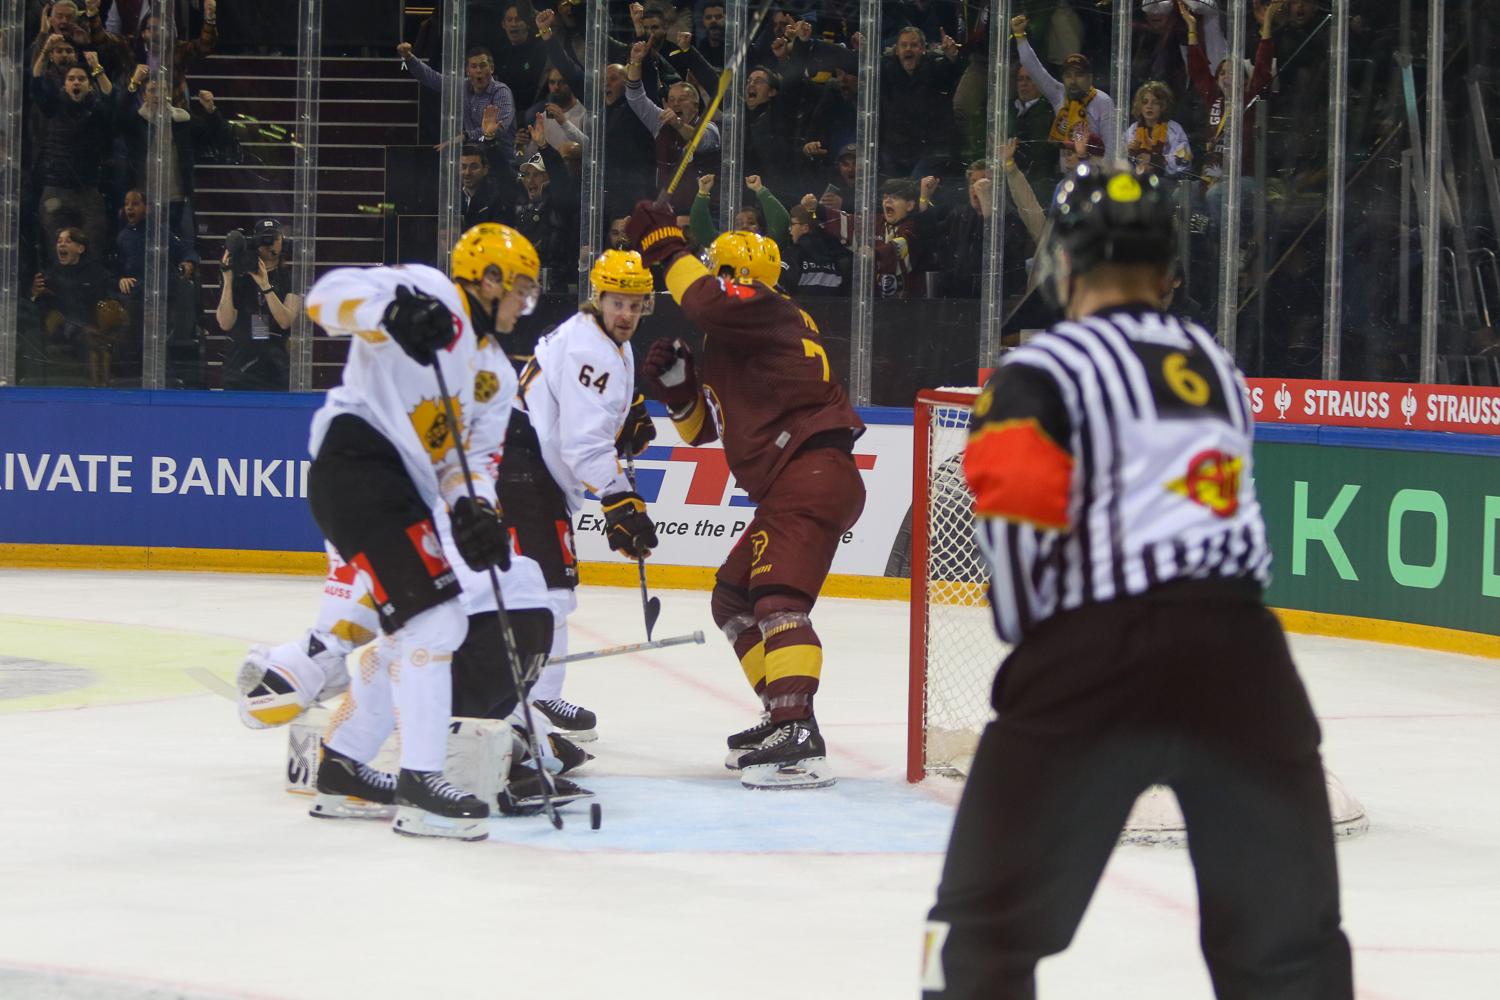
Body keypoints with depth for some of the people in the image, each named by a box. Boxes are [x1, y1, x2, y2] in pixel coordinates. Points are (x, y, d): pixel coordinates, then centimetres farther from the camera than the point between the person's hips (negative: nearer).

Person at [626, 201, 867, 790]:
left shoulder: (764, 310, -4)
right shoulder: (730, 343, 26)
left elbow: (714, 303, -28)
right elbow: (700, 426, 29)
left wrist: (667, 249, -16)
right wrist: (676, 386, 11)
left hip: (813, 471, -11)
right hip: (785, 490, 11)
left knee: (778, 598, -23)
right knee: (733, 598, 19)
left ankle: (798, 738, -34)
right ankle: (783, 716, 22)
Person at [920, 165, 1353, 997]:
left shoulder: (1047, 366, 0)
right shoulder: (1216, 366, 21)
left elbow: (1016, 490, -16)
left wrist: (1030, 633, -2)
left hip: (1096, 655, -5)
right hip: (1237, 648, 5)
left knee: (987, 923, 7)